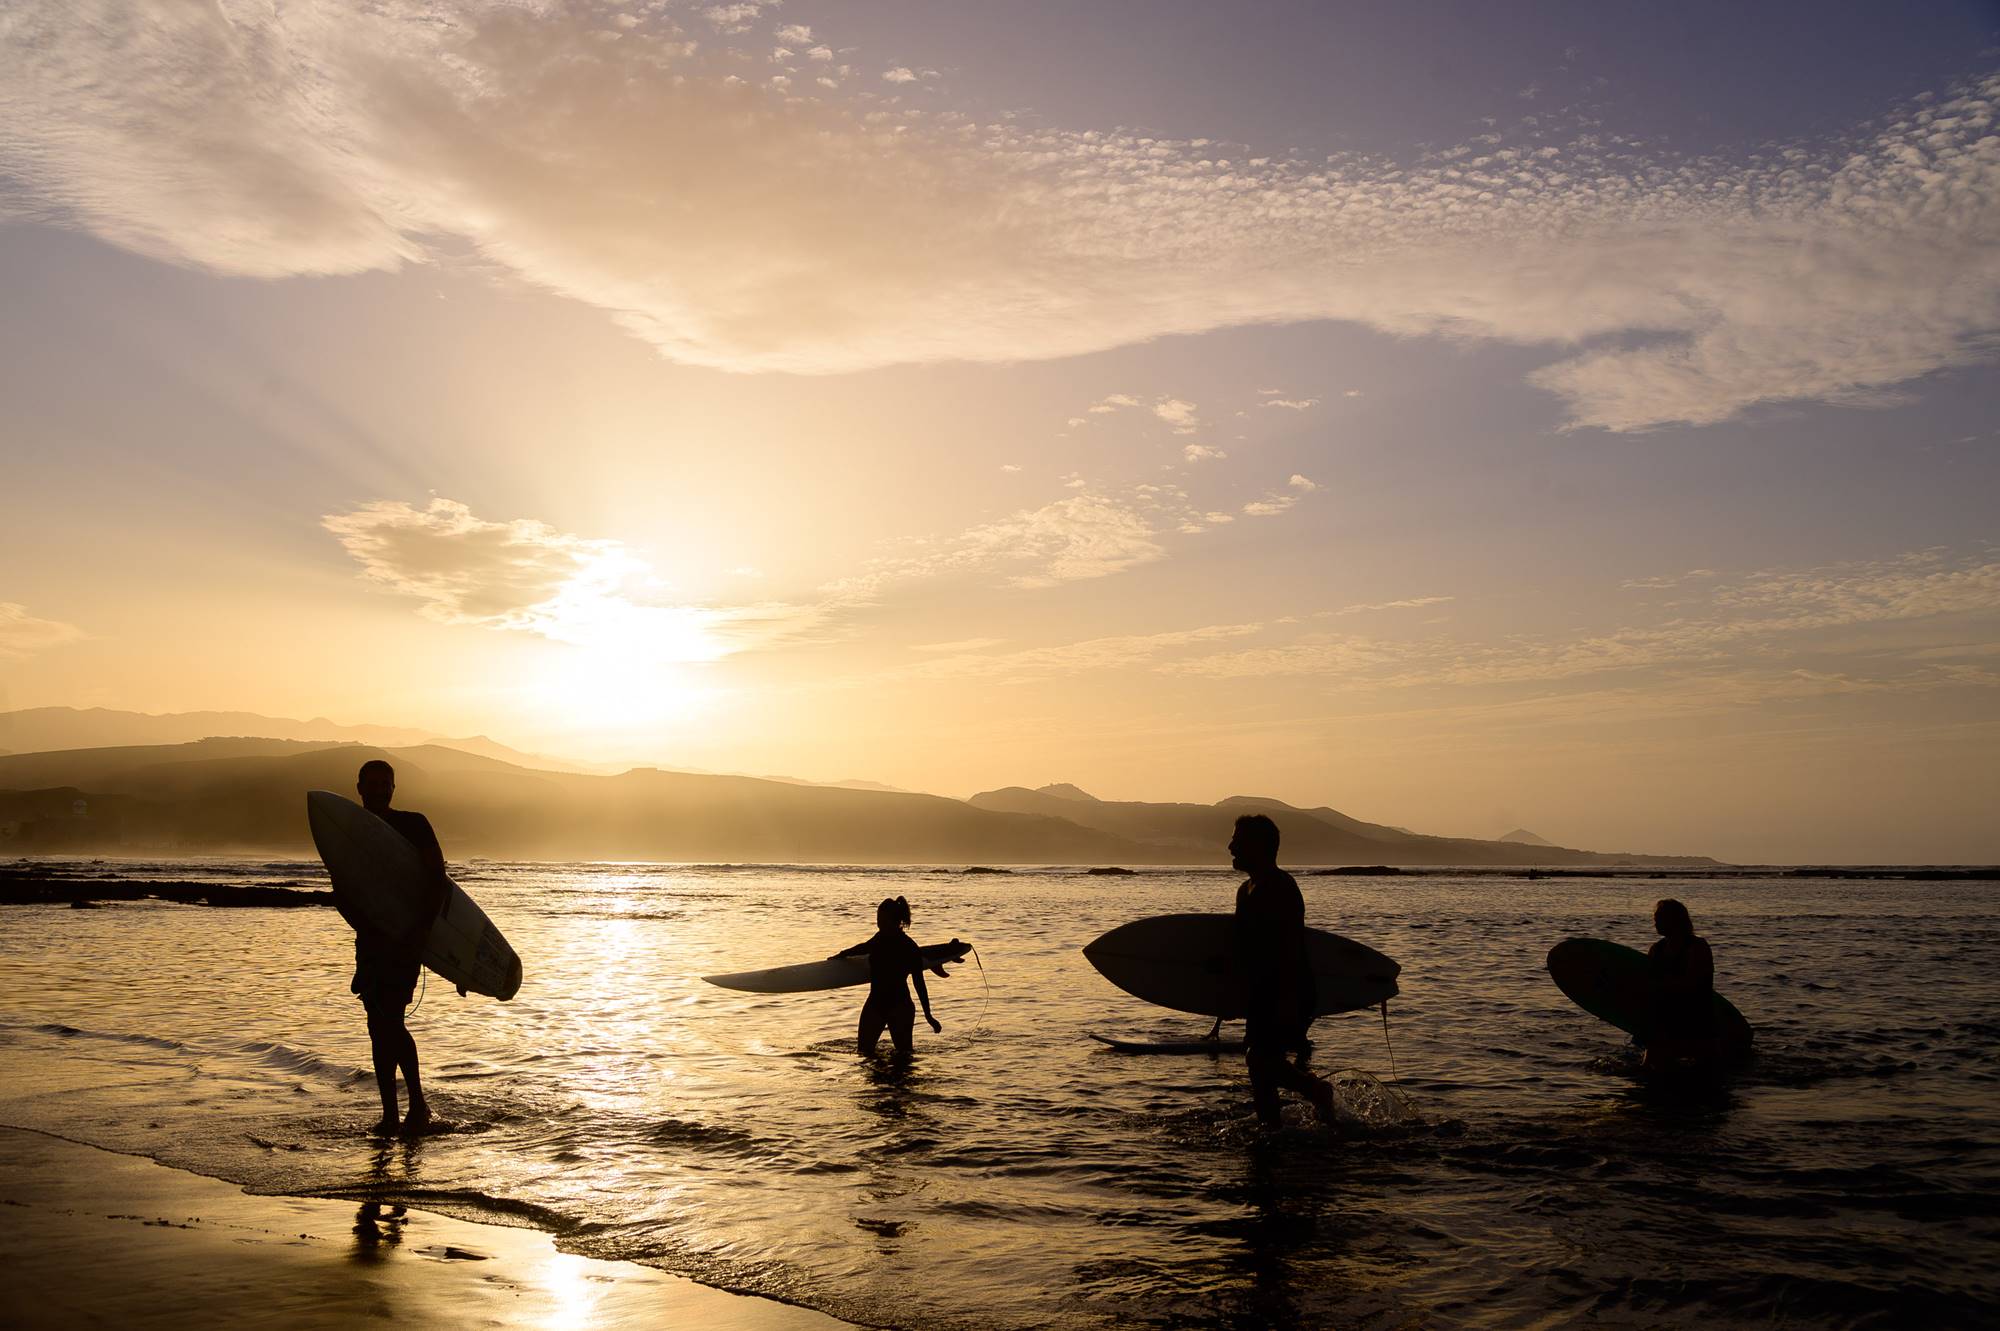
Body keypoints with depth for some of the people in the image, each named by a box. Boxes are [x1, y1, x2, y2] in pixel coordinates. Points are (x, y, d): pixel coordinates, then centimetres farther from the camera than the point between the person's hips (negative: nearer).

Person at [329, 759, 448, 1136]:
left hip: (408, 937, -5)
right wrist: (366, 929, -11)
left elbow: (437, 880, -9)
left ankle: (418, 1105, -1)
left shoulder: (414, 825, -2)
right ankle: (390, 1116, 12)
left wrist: (420, 929, -20)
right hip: (373, 938, 5)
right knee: (380, 1027, 5)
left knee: (388, 1021, -14)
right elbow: (340, 895, 6)